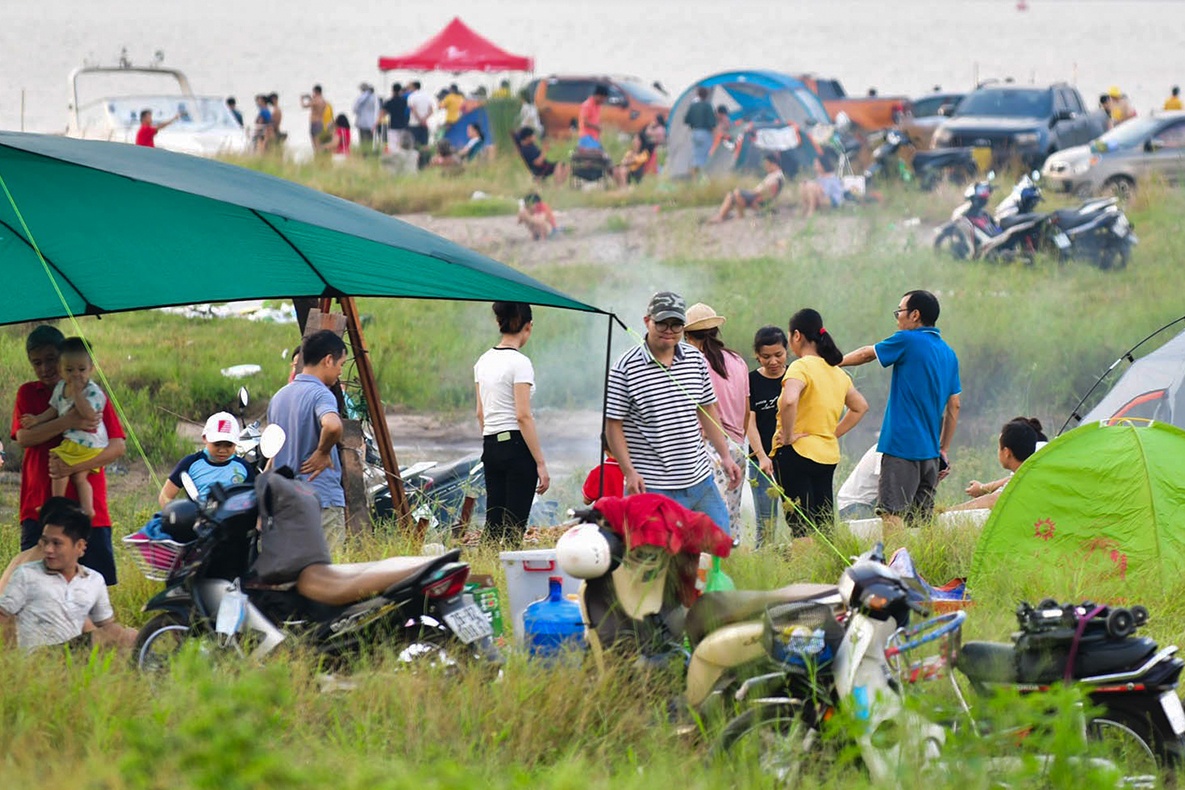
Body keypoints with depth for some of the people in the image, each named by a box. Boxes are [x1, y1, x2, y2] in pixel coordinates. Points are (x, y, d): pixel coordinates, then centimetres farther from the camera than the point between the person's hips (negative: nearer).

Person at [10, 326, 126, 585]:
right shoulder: (27, 393, 12)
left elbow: (118, 446, -3)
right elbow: (23, 436, -6)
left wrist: (74, 467, -17)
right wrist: (66, 423, -21)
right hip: (39, 510, 1)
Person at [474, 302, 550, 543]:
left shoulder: (483, 361, 11)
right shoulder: (519, 363, -12)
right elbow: (523, 416, -16)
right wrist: (541, 463, -14)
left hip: (491, 445, 7)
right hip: (517, 446, -7)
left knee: (493, 523, 9)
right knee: (515, 524, -5)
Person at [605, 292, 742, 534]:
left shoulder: (696, 359, 8)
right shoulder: (626, 368, -8)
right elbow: (613, 425, -6)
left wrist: (725, 455, 15)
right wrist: (629, 472, -14)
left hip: (700, 480, 6)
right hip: (652, 487, -6)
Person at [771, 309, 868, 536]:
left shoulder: (801, 367, -11)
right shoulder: (837, 373, 14)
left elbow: (789, 401, -30)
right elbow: (861, 407, 26)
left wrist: (787, 436, -18)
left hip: (796, 455, -8)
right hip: (828, 456, 8)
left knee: (801, 527, -9)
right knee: (824, 525, 10)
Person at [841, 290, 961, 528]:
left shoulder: (907, 341, -7)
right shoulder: (949, 354, 14)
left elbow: (866, 354, 7)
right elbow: (954, 406, 16)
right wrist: (944, 450, 22)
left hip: (902, 448, -8)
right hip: (930, 452, 8)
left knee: (892, 515, -11)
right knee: (921, 523, 9)